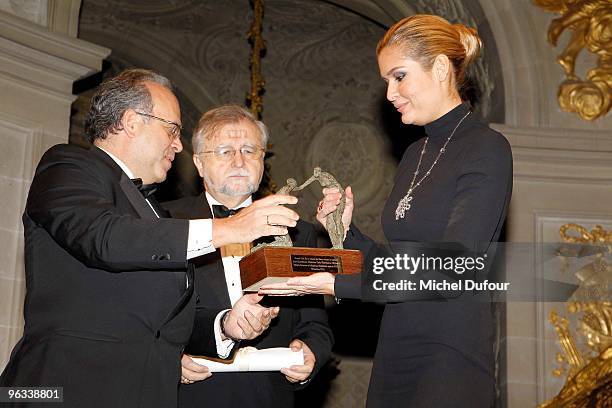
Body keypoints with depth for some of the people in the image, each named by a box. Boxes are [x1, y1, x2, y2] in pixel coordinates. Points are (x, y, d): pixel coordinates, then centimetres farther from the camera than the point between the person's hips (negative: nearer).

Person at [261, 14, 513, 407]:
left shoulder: (486, 148, -10)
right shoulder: (415, 154, 14)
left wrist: (338, 284, -20)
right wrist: (346, 230, 0)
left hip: (450, 362, -7)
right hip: (394, 357, 7)